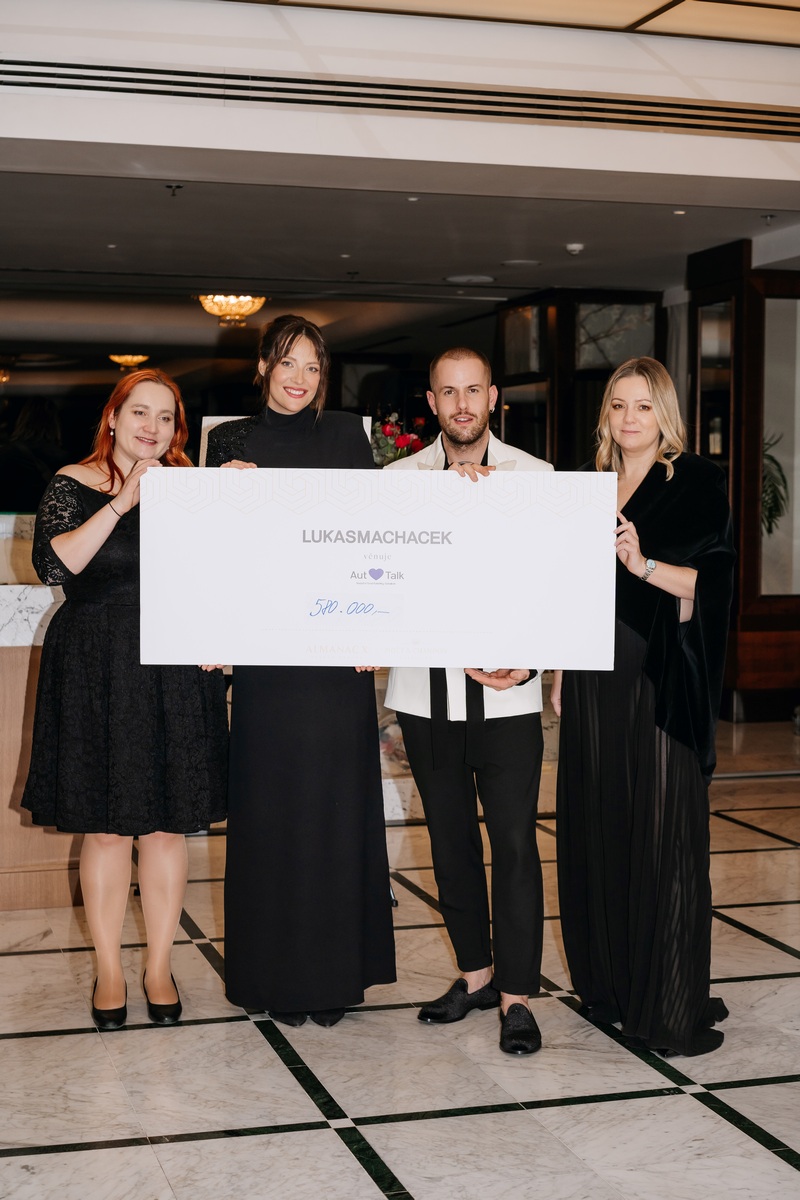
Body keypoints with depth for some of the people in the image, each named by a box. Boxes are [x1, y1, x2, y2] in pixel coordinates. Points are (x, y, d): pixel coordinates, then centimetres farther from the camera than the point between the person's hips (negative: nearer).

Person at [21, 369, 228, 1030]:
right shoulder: (73, 486, 1)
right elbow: (53, 563, -15)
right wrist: (123, 501, -18)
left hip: (176, 674, 2)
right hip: (95, 675, -2)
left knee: (168, 825, 5)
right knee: (105, 827, 3)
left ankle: (159, 967, 18)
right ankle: (109, 970, 16)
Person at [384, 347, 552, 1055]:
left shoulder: (536, 477, 2)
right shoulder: (398, 479, 7)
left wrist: (528, 660, -15)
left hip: (506, 691, -2)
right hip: (426, 689, 3)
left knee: (514, 842, -5)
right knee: (450, 838, 12)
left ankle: (517, 996, 5)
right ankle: (475, 972, 26)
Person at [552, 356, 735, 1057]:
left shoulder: (696, 483, 0)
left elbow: (714, 581, -7)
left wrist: (646, 564, -22)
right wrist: (560, 673, 13)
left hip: (662, 682, -5)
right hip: (594, 678, 5)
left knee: (664, 836, -5)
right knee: (597, 831, 7)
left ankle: (670, 1006, 0)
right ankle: (607, 983, 18)